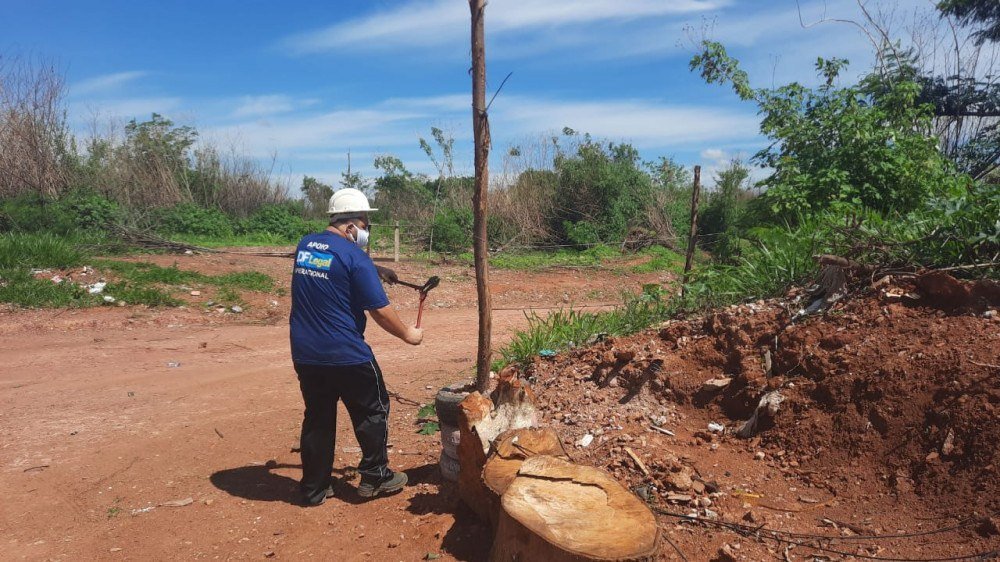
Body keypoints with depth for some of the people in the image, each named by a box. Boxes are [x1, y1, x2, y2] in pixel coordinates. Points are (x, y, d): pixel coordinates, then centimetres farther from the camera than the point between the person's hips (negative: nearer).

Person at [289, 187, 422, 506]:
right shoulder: (354, 257, -16)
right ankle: (375, 477, 22)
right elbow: (380, 310, -14)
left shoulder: (304, 246, 6)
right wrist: (407, 335, 1)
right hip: (346, 356, -6)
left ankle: (314, 489, 24)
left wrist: (374, 273, 21)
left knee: (317, 417, 16)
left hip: (305, 355, 7)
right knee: (372, 412, 13)